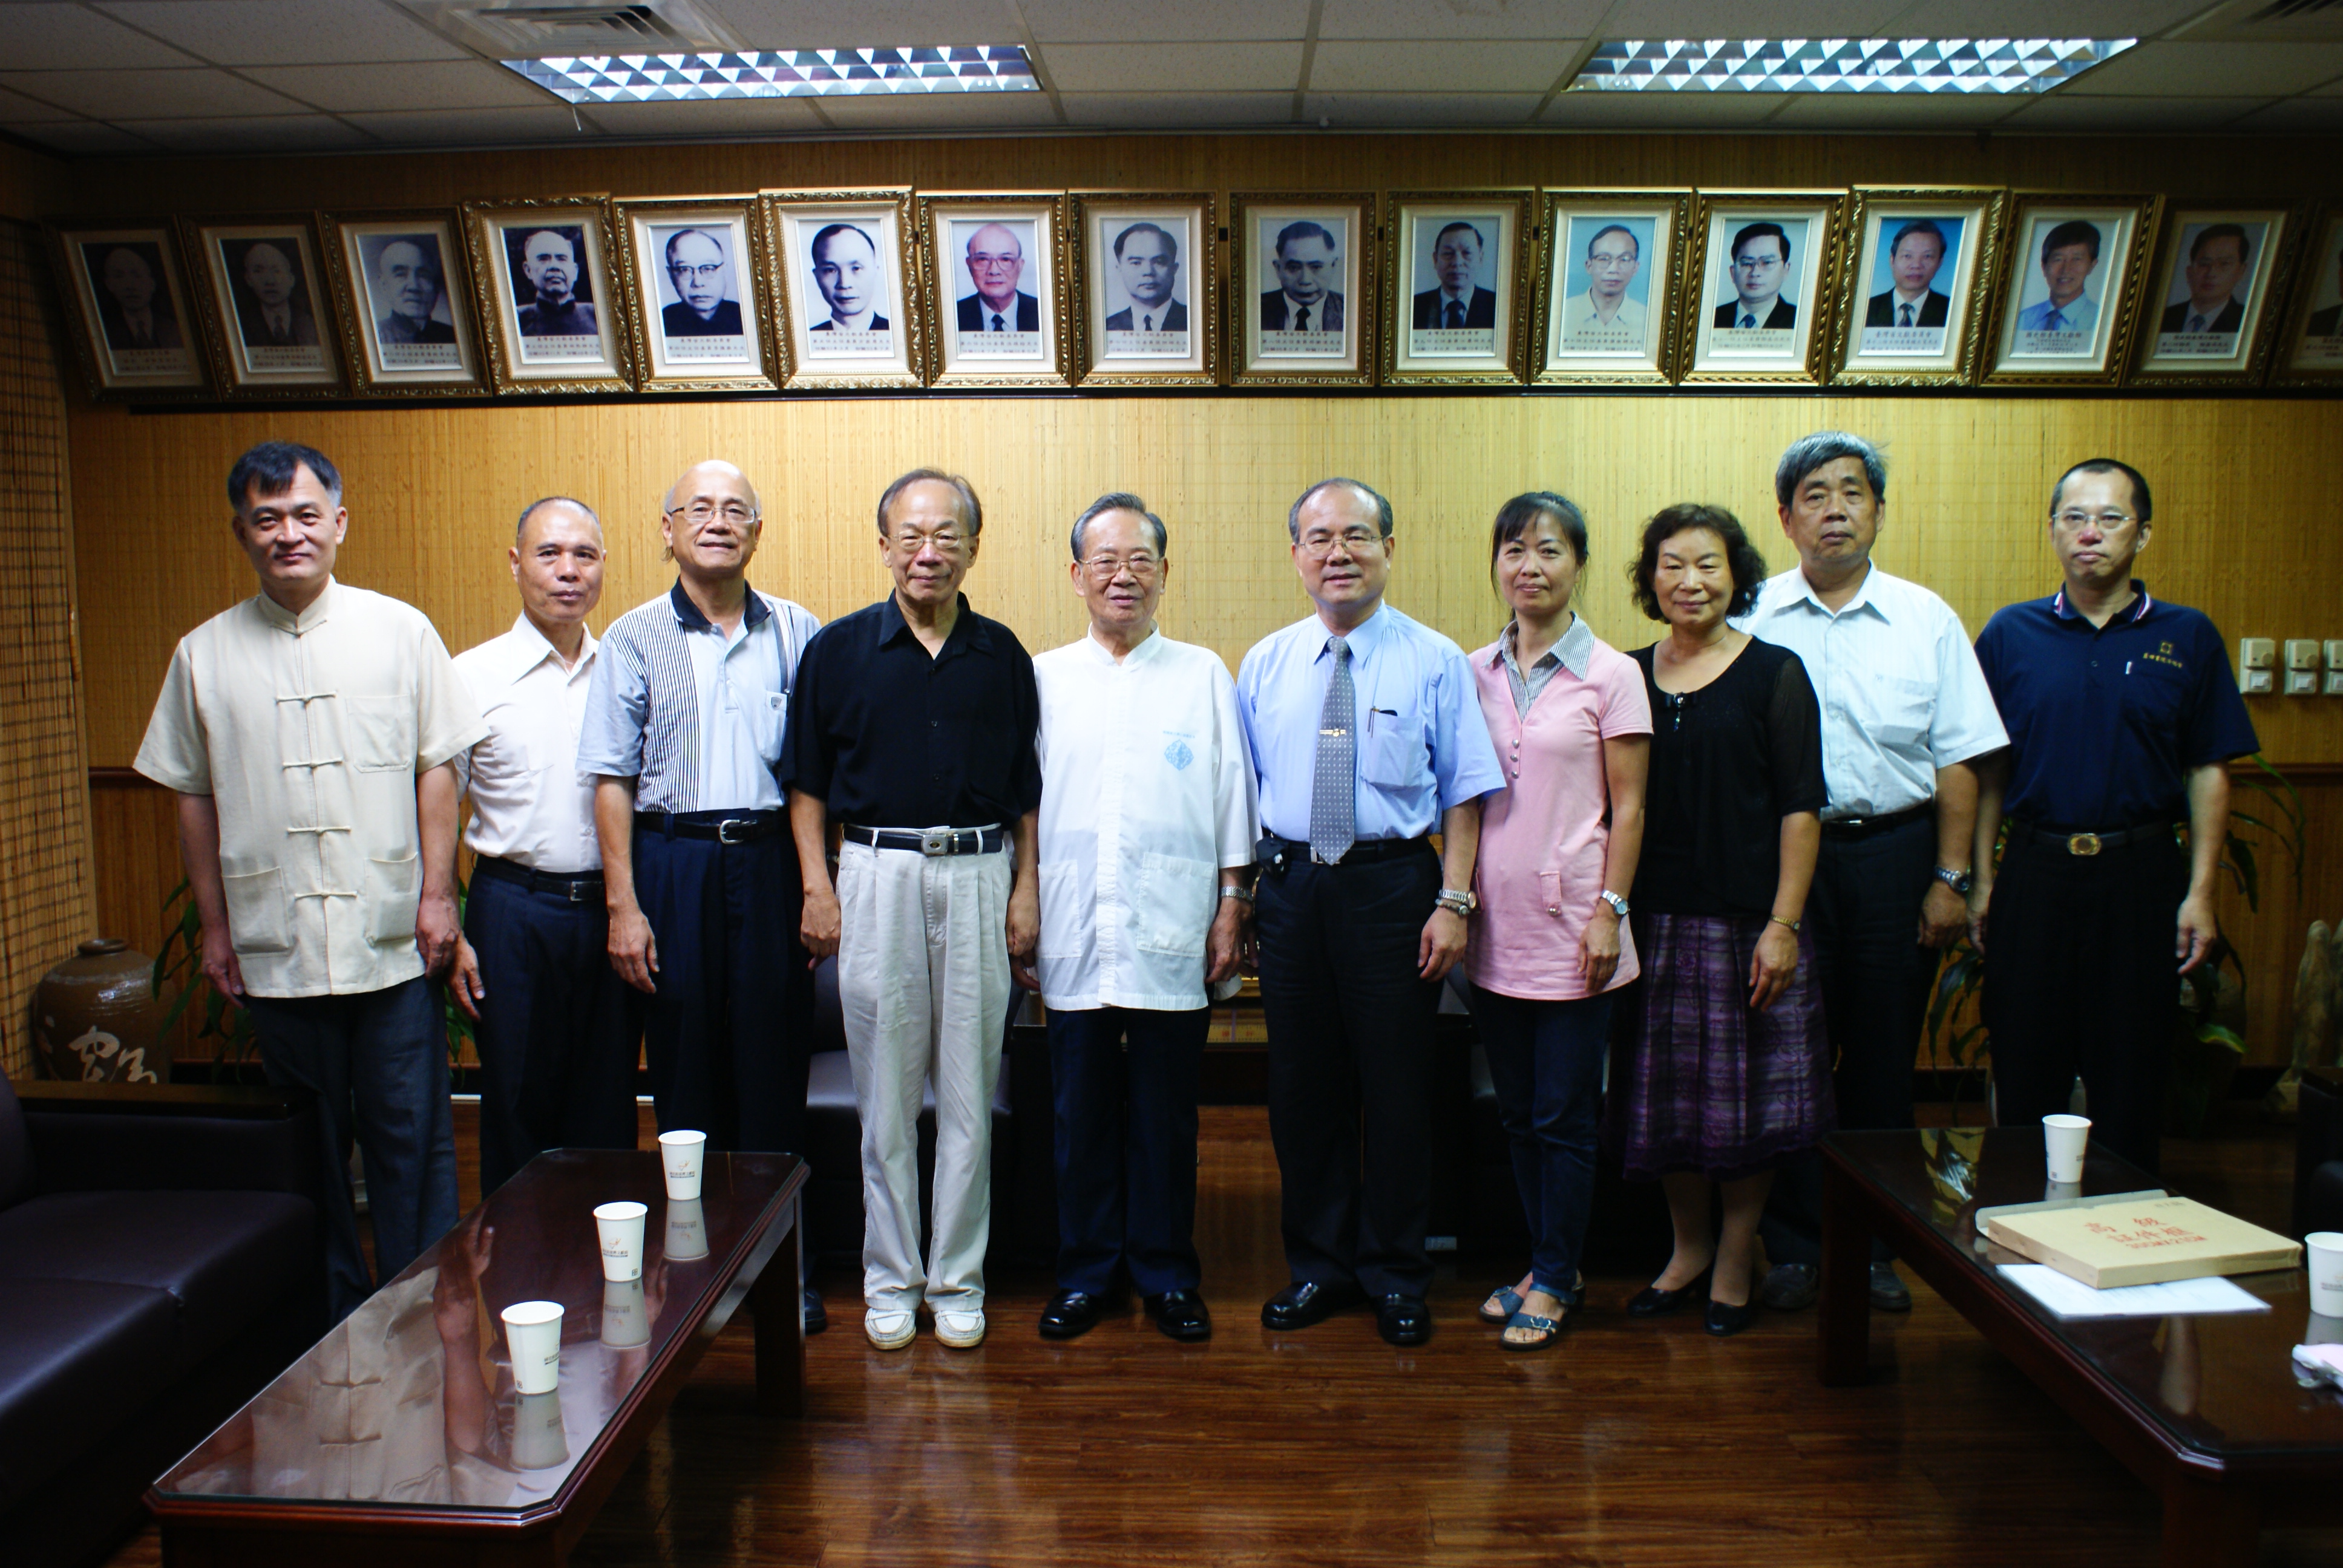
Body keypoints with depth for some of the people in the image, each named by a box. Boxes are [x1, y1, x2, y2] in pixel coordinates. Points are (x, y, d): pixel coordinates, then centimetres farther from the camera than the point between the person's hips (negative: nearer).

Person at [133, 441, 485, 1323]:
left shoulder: (399, 631, 2)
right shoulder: (205, 654, 6)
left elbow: (437, 767, 2)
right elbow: (193, 797, 9)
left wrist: (438, 894, -3)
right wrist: (213, 925, 7)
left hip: (393, 940, -1)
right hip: (275, 947, 2)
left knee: (411, 1139, 4)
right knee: (308, 1150, 11)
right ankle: (333, 1318, 25)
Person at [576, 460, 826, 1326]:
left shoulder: (797, 634, 6)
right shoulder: (633, 638, 4)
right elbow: (613, 780, 2)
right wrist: (623, 903, -5)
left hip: (772, 861, 1)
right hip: (673, 860, 0)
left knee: (777, 1062, 4)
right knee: (685, 1066, 6)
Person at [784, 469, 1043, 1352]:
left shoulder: (1001, 655, 7)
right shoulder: (839, 649, 3)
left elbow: (1025, 789, 10)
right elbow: (808, 784, 5)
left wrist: (1025, 887, 2)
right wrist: (818, 887, -3)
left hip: (979, 874, 1)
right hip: (876, 873, -1)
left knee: (969, 1092, 6)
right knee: (886, 1094, 5)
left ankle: (958, 1281, 18)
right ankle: (891, 1280, 18)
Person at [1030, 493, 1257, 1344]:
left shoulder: (1204, 675, 7)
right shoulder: (1043, 679, 8)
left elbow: (1232, 800, 7)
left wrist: (1232, 909, 2)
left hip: (1172, 936, 0)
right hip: (1073, 936, 1)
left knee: (1166, 1114, 6)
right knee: (1082, 1113, 7)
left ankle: (1167, 1273, 20)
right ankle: (1083, 1273, 22)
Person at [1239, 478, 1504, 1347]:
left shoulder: (1435, 661, -1)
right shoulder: (1264, 665, 7)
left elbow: (1463, 792, -2)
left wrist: (1453, 902, -9)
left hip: (1393, 884, -2)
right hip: (1290, 886, 3)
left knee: (1396, 1085, 5)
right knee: (1302, 1085, 10)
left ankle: (1396, 1276, 23)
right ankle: (1318, 1265, 27)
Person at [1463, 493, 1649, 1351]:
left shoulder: (1610, 674, -4)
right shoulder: (1476, 671, 7)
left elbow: (1628, 808, -4)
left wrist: (1610, 910, -11)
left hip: (1569, 924, -4)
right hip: (1495, 924, 4)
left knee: (1563, 1114, 2)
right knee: (1518, 1111, 12)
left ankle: (1554, 1282, 17)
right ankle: (1548, 1266, 27)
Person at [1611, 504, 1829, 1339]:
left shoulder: (1775, 674, -2)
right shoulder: (1629, 676, 7)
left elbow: (1800, 807, -6)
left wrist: (1783, 924, -12)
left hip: (1745, 919, -3)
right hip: (1655, 919, 3)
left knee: (1747, 1096, 5)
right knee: (1663, 1095, 9)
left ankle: (1734, 1260, 23)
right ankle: (1688, 1247, 29)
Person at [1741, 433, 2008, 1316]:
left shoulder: (1926, 620, 6)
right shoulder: (1751, 617, 2)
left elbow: (1957, 760, 6)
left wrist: (1950, 878, -1)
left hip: (1894, 853, 1)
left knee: (1884, 1054, 8)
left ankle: (1873, 1245, 21)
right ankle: (1793, 1245, 14)